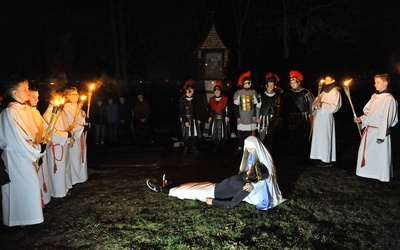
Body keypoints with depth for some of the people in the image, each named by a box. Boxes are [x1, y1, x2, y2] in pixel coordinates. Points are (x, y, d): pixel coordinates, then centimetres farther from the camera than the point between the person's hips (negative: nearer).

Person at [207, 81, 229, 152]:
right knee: (214, 133, 3)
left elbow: (227, 109, -3)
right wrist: (209, 117, 6)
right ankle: (216, 147, 10)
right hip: (214, 119, 3)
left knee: (222, 133, 2)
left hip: (222, 119, -3)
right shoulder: (211, 99, 9)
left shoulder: (225, 99, -1)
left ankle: (222, 147, 13)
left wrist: (227, 116, -9)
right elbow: (209, 109, 12)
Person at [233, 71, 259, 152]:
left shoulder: (253, 92, 7)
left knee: (250, 133, -1)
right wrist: (237, 116, -4)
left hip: (251, 117, 1)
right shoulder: (238, 93, 2)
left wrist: (255, 115, 0)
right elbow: (236, 105, 2)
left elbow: (256, 105, 8)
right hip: (241, 117, -1)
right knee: (241, 133, -1)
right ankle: (240, 148, 8)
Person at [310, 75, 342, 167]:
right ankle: (322, 158, 13)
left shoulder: (335, 92, -4)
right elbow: (316, 102, 15)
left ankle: (327, 160, -1)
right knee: (319, 137, 7)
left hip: (326, 118, -8)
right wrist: (316, 103, -8)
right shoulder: (324, 92, 19)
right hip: (319, 117, 8)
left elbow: (334, 106, -14)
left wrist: (321, 104, -20)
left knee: (325, 137, -6)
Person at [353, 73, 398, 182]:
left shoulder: (389, 99, -13)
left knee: (380, 155, 0)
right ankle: (368, 173, 29)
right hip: (368, 130, 8)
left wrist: (381, 136, -20)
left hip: (379, 131, -8)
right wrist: (360, 119, 0)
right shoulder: (374, 96, 11)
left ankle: (382, 176, 13)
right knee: (366, 152, 15)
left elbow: (386, 119, -17)